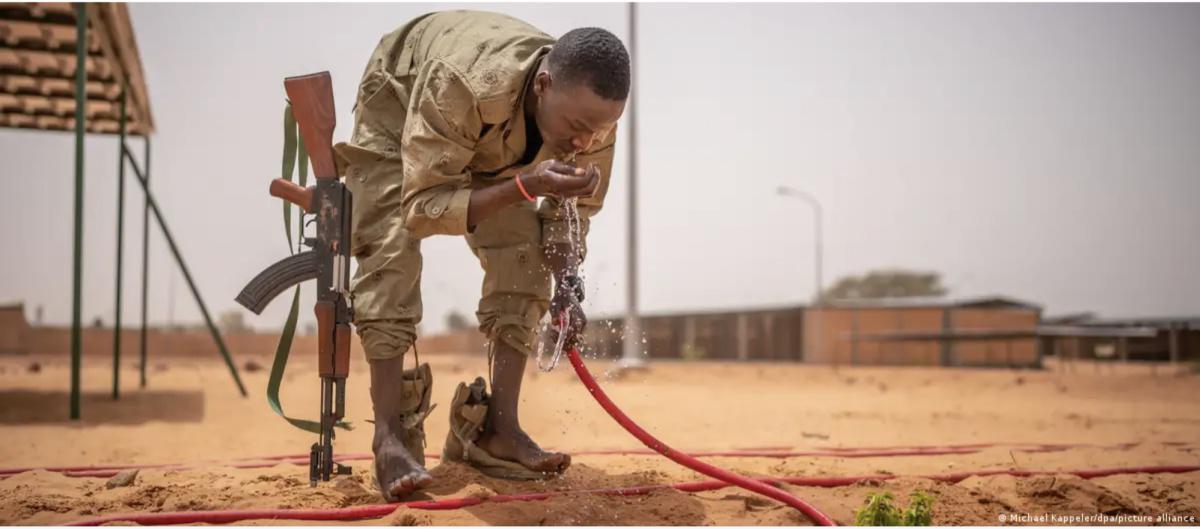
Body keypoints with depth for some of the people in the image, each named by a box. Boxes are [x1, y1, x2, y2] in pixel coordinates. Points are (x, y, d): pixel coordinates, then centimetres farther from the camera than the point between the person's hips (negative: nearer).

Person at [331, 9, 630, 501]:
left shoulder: (592, 110, -30)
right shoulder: (461, 85, -47)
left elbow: (574, 206, -12)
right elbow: (421, 207, -42)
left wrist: (565, 287, -27)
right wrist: (527, 186, -54)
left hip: (492, 144, 4)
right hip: (397, 104, -4)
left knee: (525, 256, -13)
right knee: (390, 252, -23)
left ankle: (496, 426, -9)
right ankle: (392, 434, -21)